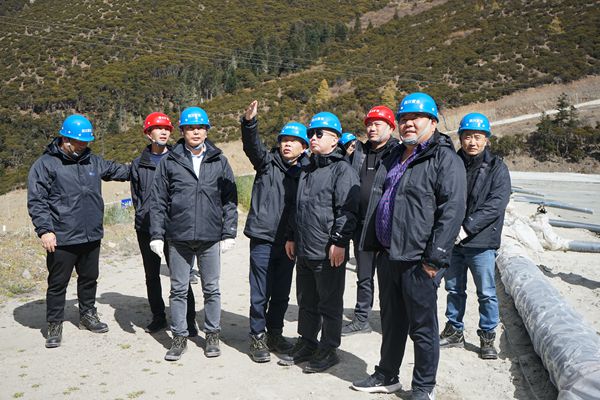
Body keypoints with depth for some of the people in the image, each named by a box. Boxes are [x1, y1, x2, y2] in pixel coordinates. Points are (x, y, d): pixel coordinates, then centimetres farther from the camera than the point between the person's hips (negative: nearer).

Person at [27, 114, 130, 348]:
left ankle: (87, 314, 36)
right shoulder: (45, 164, -7)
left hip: (92, 237, 5)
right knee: (58, 283, 7)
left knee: (89, 279, 18)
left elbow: (117, 170, 22)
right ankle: (55, 325, 21)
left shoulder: (93, 161, 10)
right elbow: (36, 201, -9)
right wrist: (45, 230, -16)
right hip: (61, 240, -5)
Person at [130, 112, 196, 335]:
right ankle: (158, 317, 26)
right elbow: (136, 195, 14)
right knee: (152, 275, 12)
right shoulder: (139, 164, 10)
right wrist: (143, 215, 2)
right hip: (146, 229, 4)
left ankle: (189, 320, 6)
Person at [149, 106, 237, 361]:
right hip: (178, 237, 0)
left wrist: (229, 233, -1)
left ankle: (212, 335, 23)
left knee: (211, 289, 9)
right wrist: (156, 234, -1)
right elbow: (158, 201, 4)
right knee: (178, 290, 8)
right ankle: (180, 337, 21)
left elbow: (229, 200, 5)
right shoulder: (170, 161, 3)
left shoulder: (219, 161, 5)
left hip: (210, 237, 0)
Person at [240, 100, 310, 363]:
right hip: (263, 239, -3)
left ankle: (274, 333, 30)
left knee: (281, 293, 14)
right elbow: (252, 146, -20)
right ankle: (258, 338, 17)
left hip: (288, 242, 3)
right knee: (260, 293, 2)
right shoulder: (268, 162, -1)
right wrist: (249, 123, -37)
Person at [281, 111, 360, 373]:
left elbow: (347, 210, -15)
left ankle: (328, 350, 17)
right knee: (306, 302, 17)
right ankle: (306, 344, 31)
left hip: (329, 253, -8)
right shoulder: (307, 170, 18)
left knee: (329, 304, 5)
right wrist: (291, 237, 21)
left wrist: (339, 242, -20)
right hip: (304, 252, 8)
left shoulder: (342, 169, -8)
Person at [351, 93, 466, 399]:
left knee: (422, 327, 5)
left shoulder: (445, 159, -9)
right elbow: (376, 203, 23)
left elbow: (452, 211, -17)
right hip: (388, 256, 8)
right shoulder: (393, 159, 16)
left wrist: (434, 258, -21)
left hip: (418, 261, -7)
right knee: (391, 322, 19)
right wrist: (374, 245, 17)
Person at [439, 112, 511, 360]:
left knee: (486, 293, 5)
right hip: (451, 240, 3)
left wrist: (467, 228, -19)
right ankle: (454, 332, 30)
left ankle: (487, 337, 21)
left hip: (481, 242, -3)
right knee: (454, 290, 15)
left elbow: (495, 205, -12)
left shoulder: (497, 168, -2)